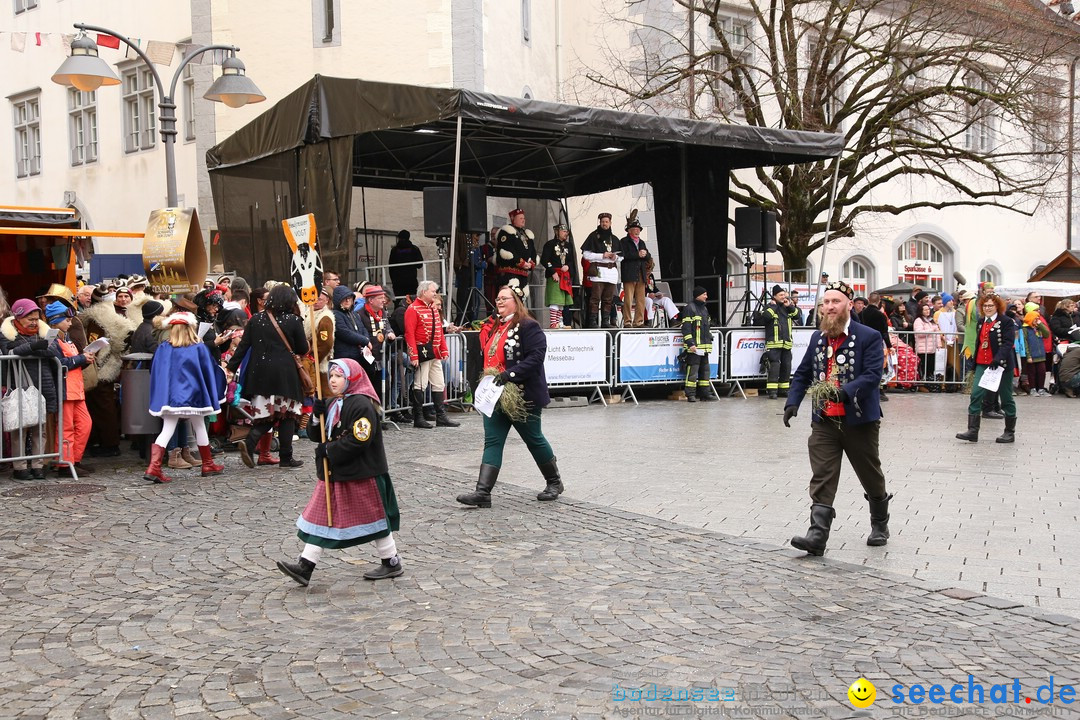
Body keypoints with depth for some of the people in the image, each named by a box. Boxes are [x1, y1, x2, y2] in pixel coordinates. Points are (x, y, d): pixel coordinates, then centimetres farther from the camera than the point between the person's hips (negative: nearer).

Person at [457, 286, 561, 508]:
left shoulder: (527, 327, -12)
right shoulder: (492, 327, 13)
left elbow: (536, 356, -23)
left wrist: (510, 374, -28)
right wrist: (486, 378, 11)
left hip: (522, 396, -7)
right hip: (495, 395, 7)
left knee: (534, 439, 7)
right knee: (492, 441, -1)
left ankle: (554, 482, 27)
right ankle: (483, 492, -6)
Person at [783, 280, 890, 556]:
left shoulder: (869, 337, -8)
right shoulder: (817, 338, 10)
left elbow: (872, 375, -18)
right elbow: (802, 374, 15)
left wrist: (845, 392, -32)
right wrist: (793, 403, 1)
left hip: (859, 421, -3)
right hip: (824, 422, 3)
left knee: (871, 477, 14)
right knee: (822, 480, -7)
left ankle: (880, 524, 37)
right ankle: (817, 535, -11)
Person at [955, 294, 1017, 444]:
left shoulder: (1006, 322, -8)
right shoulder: (981, 322, 13)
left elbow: (1008, 343, -17)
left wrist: (998, 359, -29)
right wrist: (975, 361, 17)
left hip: (1001, 365, -6)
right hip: (982, 364, 6)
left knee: (1006, 398, 6)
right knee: (976, 395, -7)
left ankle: (1010, 432, 19)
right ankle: (973, 431, -8)